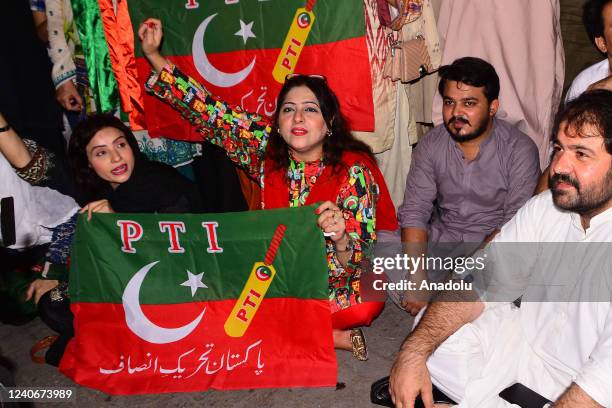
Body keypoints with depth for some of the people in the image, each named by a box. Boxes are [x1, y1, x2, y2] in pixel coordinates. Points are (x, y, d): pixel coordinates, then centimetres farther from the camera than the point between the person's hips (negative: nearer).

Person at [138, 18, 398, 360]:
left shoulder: (353, 170, -18)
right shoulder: (266, 147, -6)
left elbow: (355, 264, -19)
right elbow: (210, 114, -2)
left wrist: (341, 241, -42)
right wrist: (155, 57, -5)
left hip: (336, 282, -5)